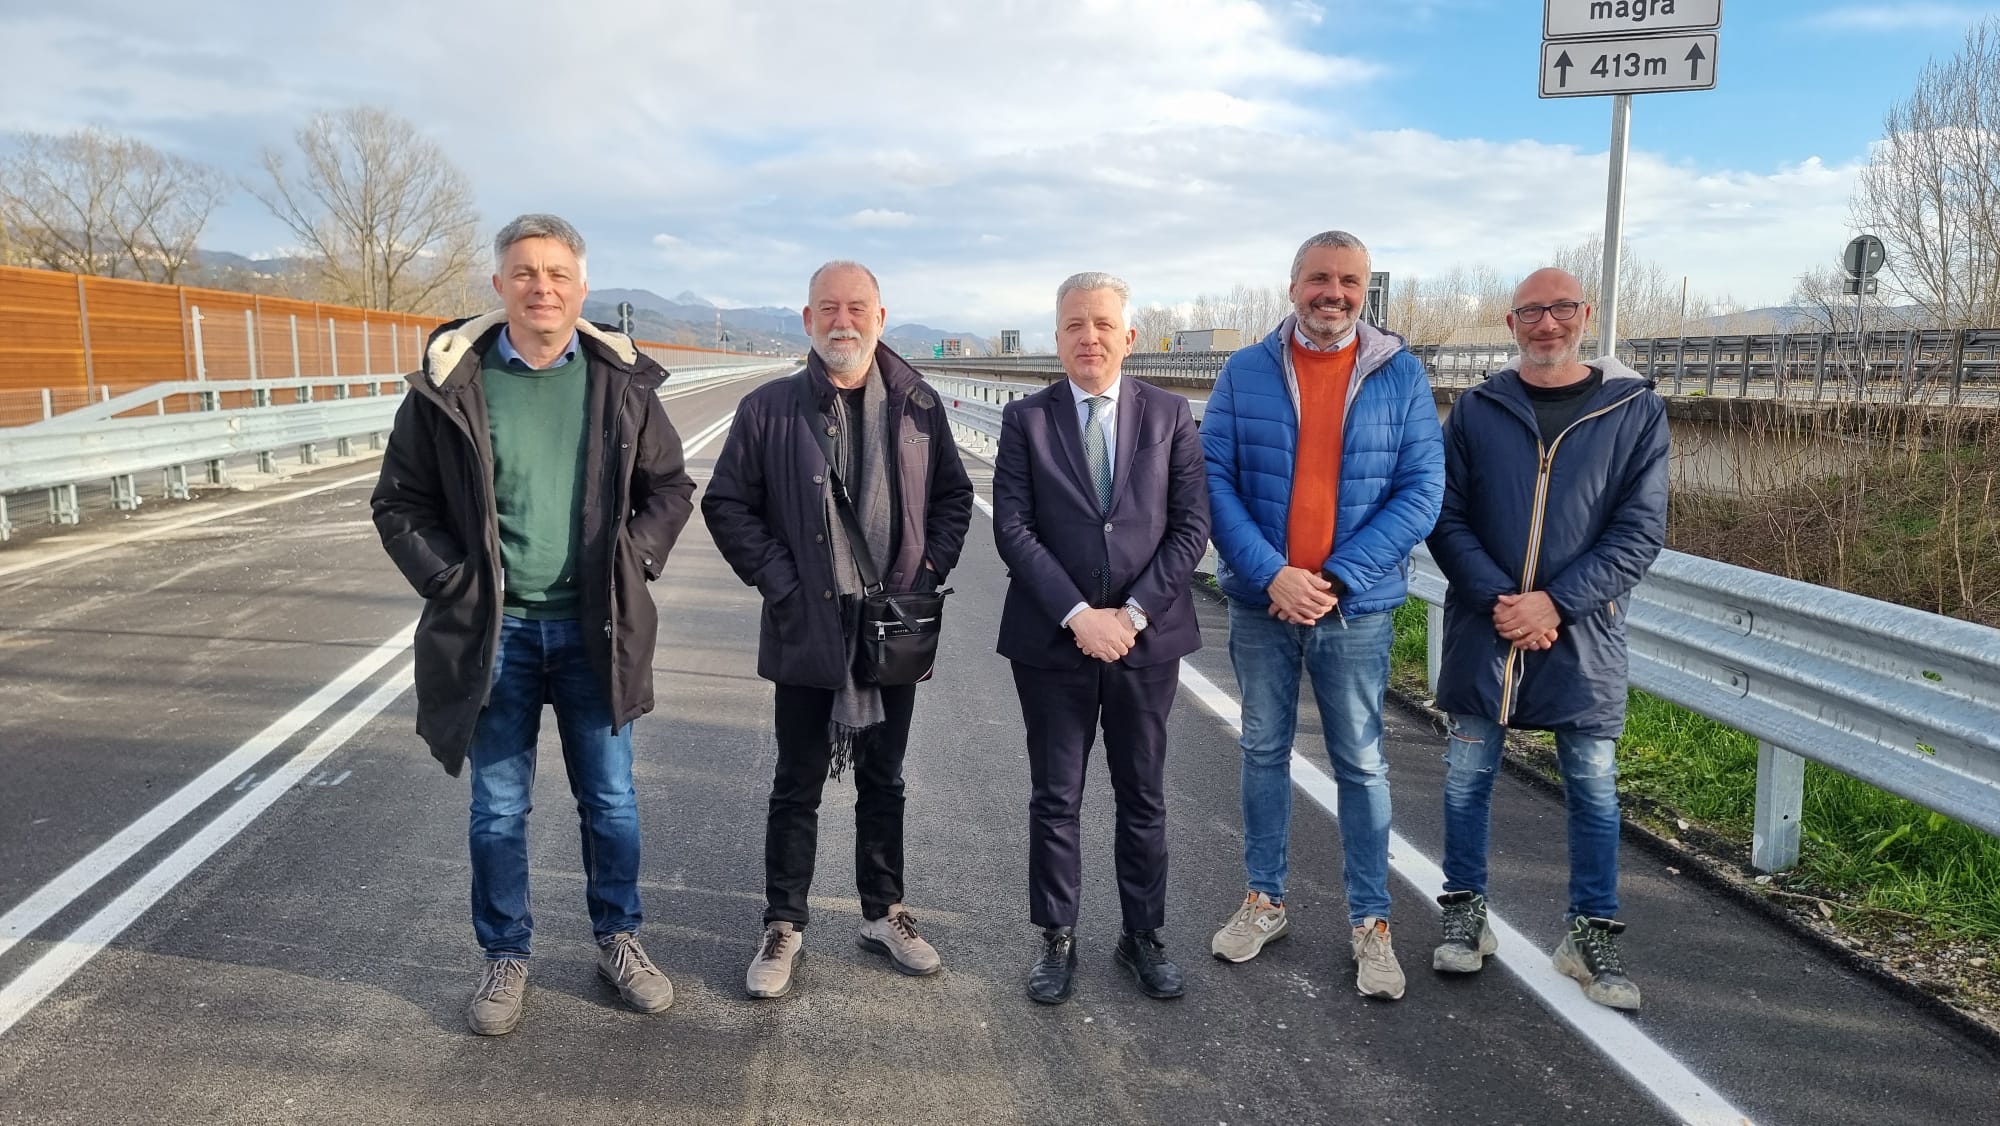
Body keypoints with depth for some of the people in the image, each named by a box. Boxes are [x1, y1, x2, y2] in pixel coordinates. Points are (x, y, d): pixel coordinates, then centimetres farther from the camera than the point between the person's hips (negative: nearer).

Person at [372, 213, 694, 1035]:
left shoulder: (622, 381, 0)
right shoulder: (450, 383, -4)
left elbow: (671, 487, 9)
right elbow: (399, 504, 2)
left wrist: (633, 563, -4)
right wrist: (452, 584, -8)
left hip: (595, 629, 1)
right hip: (493, 632, -1)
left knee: (611, 802, 13)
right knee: (498, 811, 11)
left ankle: (619, 939, 32)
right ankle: (505, 957, 30)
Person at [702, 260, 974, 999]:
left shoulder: (918, 406, 2)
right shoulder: (768, 409, -4)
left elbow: (954, 496, 9)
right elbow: (726, 504, -1)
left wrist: (928, 572, -3)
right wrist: (778, 582, -9)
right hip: (807, 629, -2)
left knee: (883, 780, 16)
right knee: (798, 786, 9)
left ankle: (884, 914, 32)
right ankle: (783, 929, 24)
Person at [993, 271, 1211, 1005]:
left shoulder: (1170, 416, 2)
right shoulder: (1026, 419, 0)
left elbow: (1191, 526, -2)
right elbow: (1011, 529, -6)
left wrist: (1134, 613, -12)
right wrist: (1076, 614, -16)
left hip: (1147, 638, 1)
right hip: (1053, 641, -1)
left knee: (1143, 798, 12)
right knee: (1055, 800, 9)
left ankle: (1142, 936, 28)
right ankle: (1057, 939, 24)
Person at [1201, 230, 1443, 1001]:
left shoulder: (1400, 375, -2)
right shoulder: (1246, 373, 0)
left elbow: (1423, 489, -6)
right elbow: (1213, 479, -5)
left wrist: (1336, 579, -15)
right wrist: (1271, 574, -17)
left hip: (1357, 606, -1)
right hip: (1260, 602, 1)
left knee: (1361, 763, 7)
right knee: (1264, 752, 12)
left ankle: (1371, 922, 21)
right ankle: (1265, 901, 28)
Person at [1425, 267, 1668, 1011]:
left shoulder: (1636, 411, 0)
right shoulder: (1476, 410, 3)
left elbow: (1640, 532, -5)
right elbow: (1447, 518, 0)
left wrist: (1554, 603, -15)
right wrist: (1499, 600, -14)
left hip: (1582, 633, -1)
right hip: (1483, 627, 1)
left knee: (1593, 786, 7)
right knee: (1468, 775, 8)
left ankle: (1591, 934, 22)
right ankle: (1466, 911, 25)